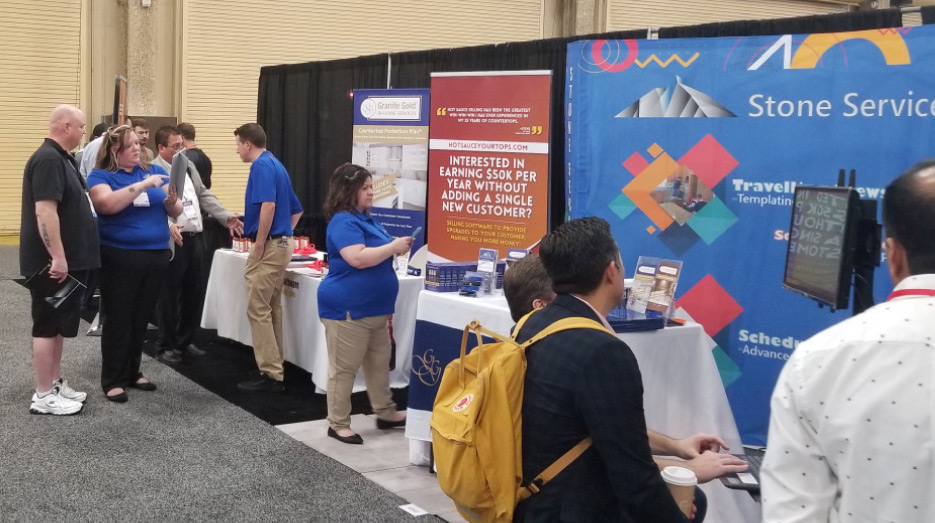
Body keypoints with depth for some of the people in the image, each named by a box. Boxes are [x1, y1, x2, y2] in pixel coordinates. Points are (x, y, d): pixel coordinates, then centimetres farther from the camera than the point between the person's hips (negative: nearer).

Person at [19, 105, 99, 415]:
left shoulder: (61, 158, 15)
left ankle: (55, 384, 25)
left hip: (69, 260, 10)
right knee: (47, 326, -3)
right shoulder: (48, 159, -18)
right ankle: (43, 396, 4)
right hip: (53, 263, -10)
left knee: (59, 325, 15)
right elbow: (45, 210, -26)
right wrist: (57, 257, -27)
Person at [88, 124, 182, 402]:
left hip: (156, 256, 4)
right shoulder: (101, 176, -3)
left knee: (141, 319, 12)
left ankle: (132, 372, 24)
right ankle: (113, 380, 6)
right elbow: (107, 204, -23)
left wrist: (172, 201, -15)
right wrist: (143, 185, -25)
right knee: (118, 320, -1)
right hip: (119, 257, -4)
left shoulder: (155, 170, 9)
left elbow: (176, 211, 8)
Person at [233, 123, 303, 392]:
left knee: (258, 309, -6)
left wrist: (259, 243, -20)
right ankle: (275, 368, 20)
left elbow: (268, 205, -28)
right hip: (281, 243, 10)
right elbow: (296, 209, 24)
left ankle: (270, 375, -5)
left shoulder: (262, 166, -13)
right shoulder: (275, 165, 18)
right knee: (272, 308, 14)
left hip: (269, 246, -10)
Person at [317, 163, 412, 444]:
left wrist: (396, 248, 5)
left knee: (379, 362, 18)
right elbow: (358, 258, -28)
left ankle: (386, 413, 30)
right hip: (347, 308, -10)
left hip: (373, 308, 10)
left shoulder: (366, 219, 15)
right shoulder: (343, 222, -16)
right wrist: (394, 246, -20)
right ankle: (338, 424, 8)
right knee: (344, 368, -1)